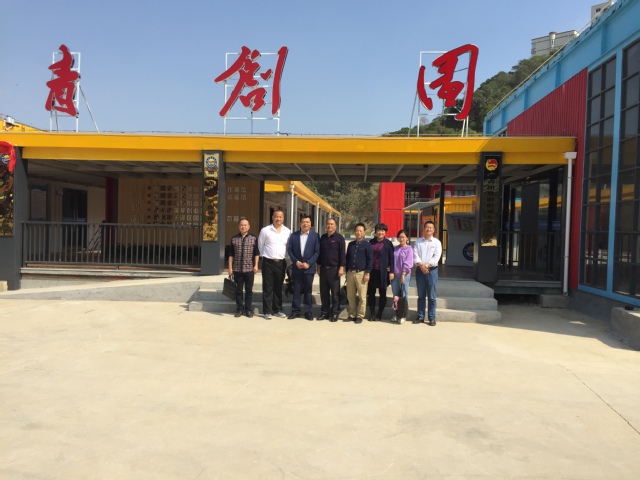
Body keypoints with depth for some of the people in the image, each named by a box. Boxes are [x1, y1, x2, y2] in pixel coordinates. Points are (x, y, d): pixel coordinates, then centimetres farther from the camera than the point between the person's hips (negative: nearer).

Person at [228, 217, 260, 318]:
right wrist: (230, 267, 3)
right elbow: (231, 254, 7)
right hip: (237, 269, 1)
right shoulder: (234, 239, 5)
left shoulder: (253, 238, 2)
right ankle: (239, 309, 16)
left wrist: (256, 265, -3)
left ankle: (249, 309, 14)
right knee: (238, 290, 7)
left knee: (249, 290, 5)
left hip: (249, 269, -1)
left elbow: (256, 253, 4)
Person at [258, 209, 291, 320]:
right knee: (267, 288, 1)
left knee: (278, 288, 11)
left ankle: (277, 310, 21)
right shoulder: (265, 230, -4)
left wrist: (284, 257, 12)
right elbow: (260, 245, 7)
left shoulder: (287, 232, 2)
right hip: (268, 262, -2)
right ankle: (267, 311, 6)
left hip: (281, 262, 2)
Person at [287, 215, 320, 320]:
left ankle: (308, 311, 14)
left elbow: (317, 251, -3)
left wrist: (308, 263, -12)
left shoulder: (315, 235, 1)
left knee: (308, 290, 6)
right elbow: (289, 250, 3)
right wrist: (296, 261, -10)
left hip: (309, 267, -1)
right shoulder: (294, 235, 6)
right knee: (296, 290, 6)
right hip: (296, 267, 1)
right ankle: (295, 311, 13)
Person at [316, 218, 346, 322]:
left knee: (335, 292, 0)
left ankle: (335, 313, 6)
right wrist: (319, 266, 13)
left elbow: (342, 253, -6)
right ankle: (324, 312, 16)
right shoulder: (322, 238, 12)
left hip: (334, 268, -5)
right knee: (324, 291, 8)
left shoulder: (339, 238, -2)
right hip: (323, 268, 5)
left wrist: (341, 267, -12)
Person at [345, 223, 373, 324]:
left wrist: (367, 273, -11)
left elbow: (370, 260, -4)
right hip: (350, 273, 5)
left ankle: (360, 316, 6)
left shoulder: (367, 245, -1)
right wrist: (347, 272, 13)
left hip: (361, 273, -4)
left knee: (362, 297, -1)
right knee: (350, 296, 7)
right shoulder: (350, 244, 13)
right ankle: (352, 315, 17)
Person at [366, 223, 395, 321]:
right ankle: (372, 313, 15)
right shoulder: (371, 242, 7)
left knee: (382, 293, 6)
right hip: (372, 271, 3)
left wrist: (391, 271, -11)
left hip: (383, 272, -3)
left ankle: (379, 314, 16)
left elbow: (391, 257, -5)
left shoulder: (388, 243, -2)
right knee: (371, 292, 5)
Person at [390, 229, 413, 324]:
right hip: (395, 274, 5)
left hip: (405, 275, -5)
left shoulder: (409, 249, -3)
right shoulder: (395, 248, 11)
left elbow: (408, 263, -9)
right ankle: (397, 314, 18)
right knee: (395, 295, 9)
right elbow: (391, 260, 13)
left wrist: (403, 275, -13)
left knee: (404, 295, -1)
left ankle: (403, 315, 6)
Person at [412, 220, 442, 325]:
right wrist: (421, 265, -15)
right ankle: (420, 316, 14)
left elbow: (436, 257, -6)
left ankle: (432, 318, 6)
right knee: (421, 295, 8)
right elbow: (415, 254, -1)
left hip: (431, 270, -2)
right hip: (419, 270, 2)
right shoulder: (418, 241, 10)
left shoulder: (437, 242, 4)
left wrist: (427, 266, -15)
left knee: (431, 296, 0)